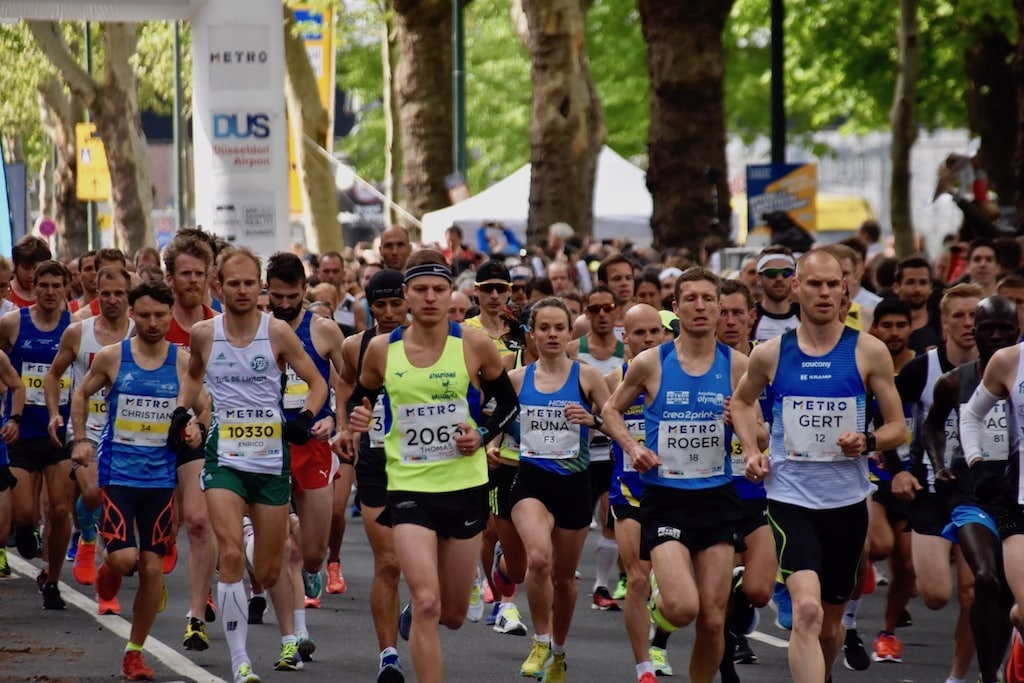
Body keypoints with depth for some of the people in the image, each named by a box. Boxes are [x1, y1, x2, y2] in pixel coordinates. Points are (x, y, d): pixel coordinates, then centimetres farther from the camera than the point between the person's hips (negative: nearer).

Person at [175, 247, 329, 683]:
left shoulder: (277, 332, -5)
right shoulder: (203, 334, 1)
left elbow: (316, 382, 3)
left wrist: (305, 419, -15)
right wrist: (181, 410, 6)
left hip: (272, 458, 0)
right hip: (224, 458, 0)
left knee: (268, 571, 7)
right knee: (231, 554, -20)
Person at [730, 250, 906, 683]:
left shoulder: (868, 352, -3)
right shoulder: (771, 354, 0)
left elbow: (898, 427, 2)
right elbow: (742, 401, 21)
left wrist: (868, 442, -19)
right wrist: (751, 451, 5)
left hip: (848, 501, 2)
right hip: (790, 498, -2)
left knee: (831, 620, 16)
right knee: (807, 609, -22)